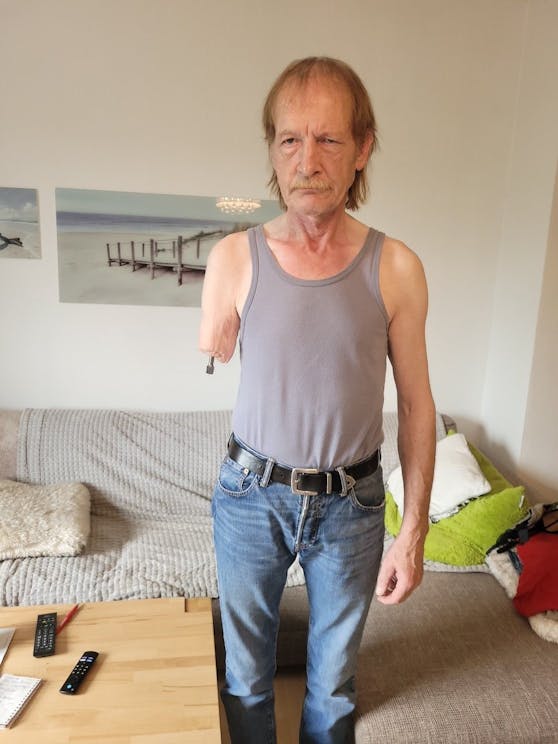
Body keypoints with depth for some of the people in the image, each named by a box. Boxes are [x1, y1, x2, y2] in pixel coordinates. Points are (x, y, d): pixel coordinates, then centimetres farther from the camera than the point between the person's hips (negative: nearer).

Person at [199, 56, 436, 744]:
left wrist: (414, 530, -3)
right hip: (251, 496, 1)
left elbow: (416, 404, -3)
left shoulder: (396, 268, -9)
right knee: (246, 671, 22)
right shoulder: (235, 257, -9)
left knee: (334, 677, 23)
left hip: (351, 504, 0)